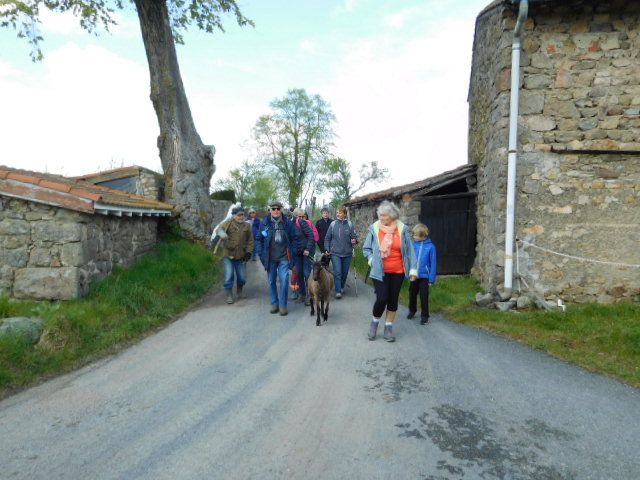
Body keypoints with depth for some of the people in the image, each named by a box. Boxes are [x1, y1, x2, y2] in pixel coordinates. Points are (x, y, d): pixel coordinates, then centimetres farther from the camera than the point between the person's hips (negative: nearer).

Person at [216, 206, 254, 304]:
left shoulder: (247, 226, 4)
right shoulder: (228, 223, -3)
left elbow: (250, 241, 8)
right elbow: (219, 229, -16)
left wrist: (249, 252, -2)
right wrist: (222, 234, -38)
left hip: (241, 256, 2)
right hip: (228, 256, -2)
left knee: (242, 277, 9)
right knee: (229, 276, -4)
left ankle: (239, 291, 37)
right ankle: (229, 295, 10)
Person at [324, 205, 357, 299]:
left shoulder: (350, 224, -3)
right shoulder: (333, 224, -1)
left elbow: (354, 237, 0)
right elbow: (327, 238, 5)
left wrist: (354, 240, -22)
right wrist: (327, 249, -2)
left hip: (347, 253, 1)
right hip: (335, 253, -1)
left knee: (345, 272, 13)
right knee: (337, 272, -9)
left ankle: (342, 287, 34)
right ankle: (338, 291, -3)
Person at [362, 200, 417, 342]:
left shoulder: (402, 229, -6)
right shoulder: (374, 228, -7)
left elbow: (410, 250, -1)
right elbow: (366, 248, 6)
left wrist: (413, 269, -6)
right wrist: (372, 260, -9)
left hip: (397, 272, 2)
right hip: (380, 271, -1)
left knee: (393, 300, 9)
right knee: (381, 299, -8)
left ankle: (389, 327, 26)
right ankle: (374, 322, 19)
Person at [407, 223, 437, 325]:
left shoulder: (430, 246, -14)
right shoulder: (414, 245, -6)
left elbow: (433, 263, -10)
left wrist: (432, 278, -9)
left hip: (424, 276, -4)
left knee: (424, 297, 4)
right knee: (412, 294, 18)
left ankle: (424, 316, 20)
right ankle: (412, 310, 39)